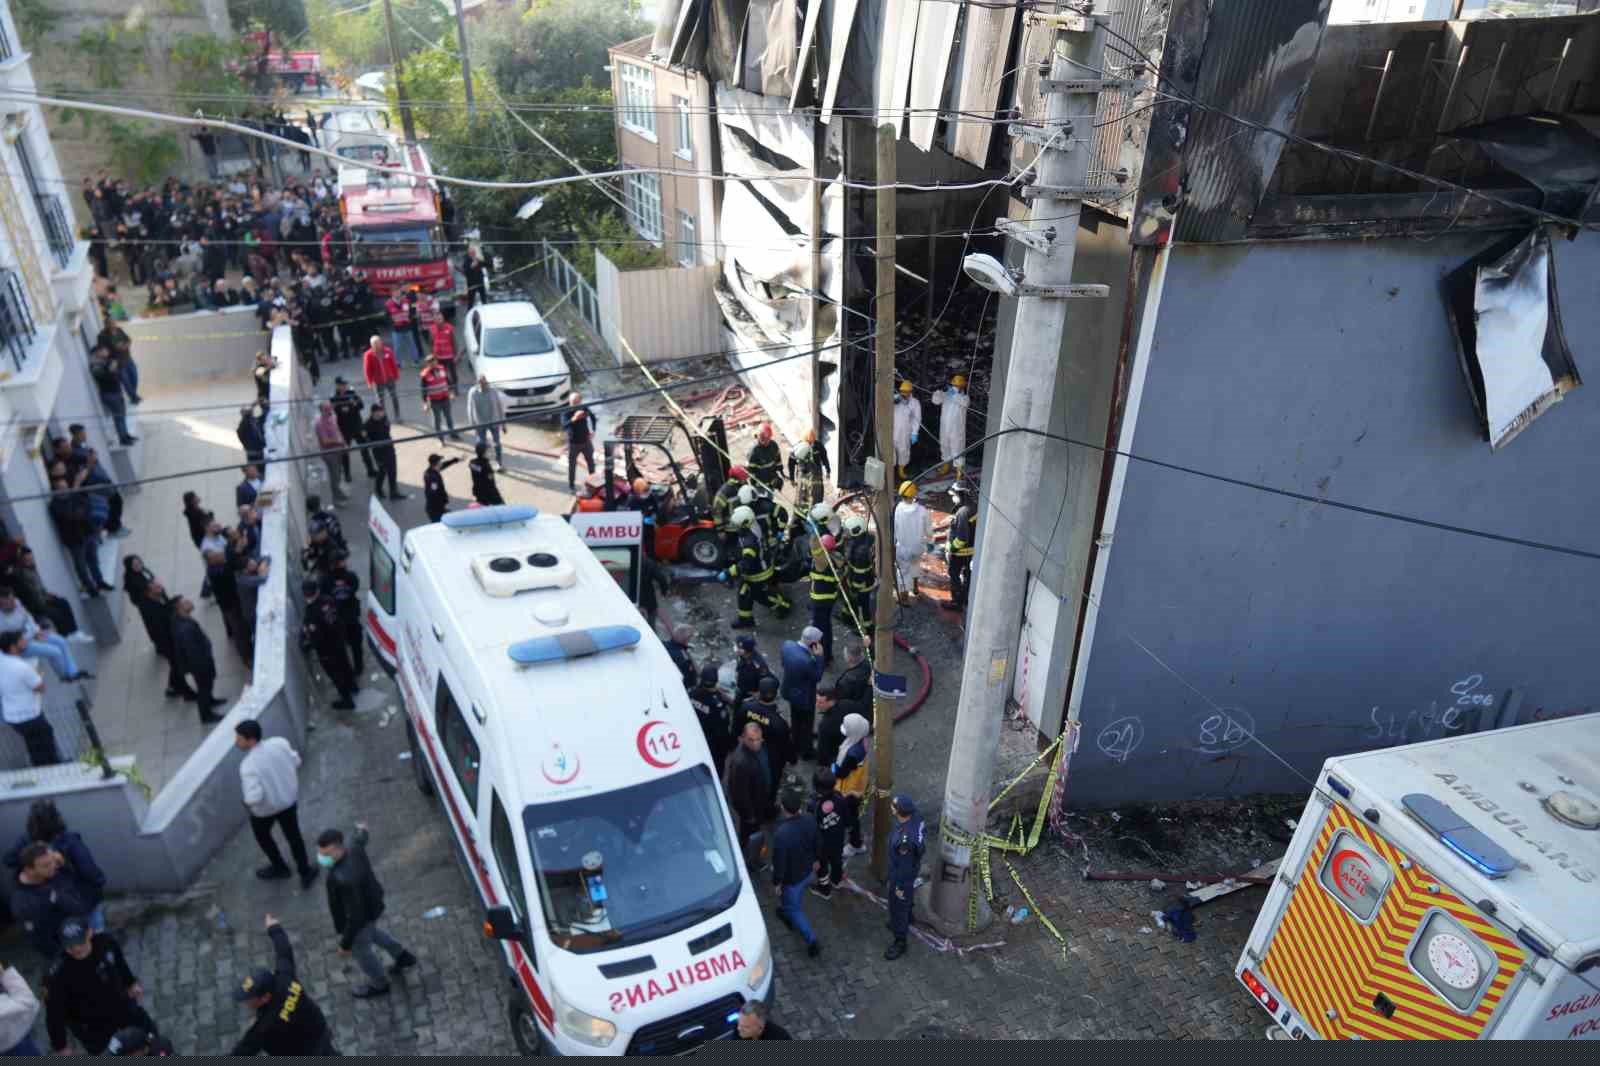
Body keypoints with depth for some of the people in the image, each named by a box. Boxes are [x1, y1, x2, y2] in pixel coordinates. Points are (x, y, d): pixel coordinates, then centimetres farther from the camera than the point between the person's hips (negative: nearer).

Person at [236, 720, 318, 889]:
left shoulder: (249, 766, -35)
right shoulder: (279, 743, -20)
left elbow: (254, 797, -37)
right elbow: (296, 762, -5)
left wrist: (247, 803, -15)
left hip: (264, 808, -4)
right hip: (288, 799, 4)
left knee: (262, 835, 28)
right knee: (293, 835, 23)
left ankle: (280, 868, 48)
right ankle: (305, 873, 34)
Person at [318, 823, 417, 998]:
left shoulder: (345, 879, -45)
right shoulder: (353, 848, -22)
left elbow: (356, 915, -34)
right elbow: (359, 840, 6)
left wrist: (345, 943, -19)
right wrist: (361, 831, 31)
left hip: (361, 916, -7)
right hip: (370, 904, 7)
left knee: (360, 949, 23)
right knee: (369, 933, 36)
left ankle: (378, 984, 50)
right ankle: (402, 956, 51)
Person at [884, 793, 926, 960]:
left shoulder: (905, 839, -46)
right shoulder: (914, 817, -22)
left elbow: (905, 866, -31)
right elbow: (923, 830, 0)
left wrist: (900, 887, -14)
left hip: (903, 874, -8)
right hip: (909, 865, 8)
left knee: (898, 907, 15)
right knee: (907, 898, 33)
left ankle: (900, 942, 38)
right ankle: (905, 920, 60)